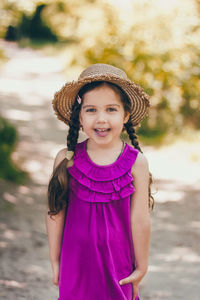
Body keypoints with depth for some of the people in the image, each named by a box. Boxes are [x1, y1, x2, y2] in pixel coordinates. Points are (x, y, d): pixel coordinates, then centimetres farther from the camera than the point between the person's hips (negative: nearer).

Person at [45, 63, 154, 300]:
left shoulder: (136, 163, -10)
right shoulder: (66, 160, -7)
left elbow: (140, 220, -4)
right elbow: (55, 213, 0)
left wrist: (142, 267, 1)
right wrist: (55, 262, 5)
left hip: (118, 262, -1)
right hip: (76, 262, 1)